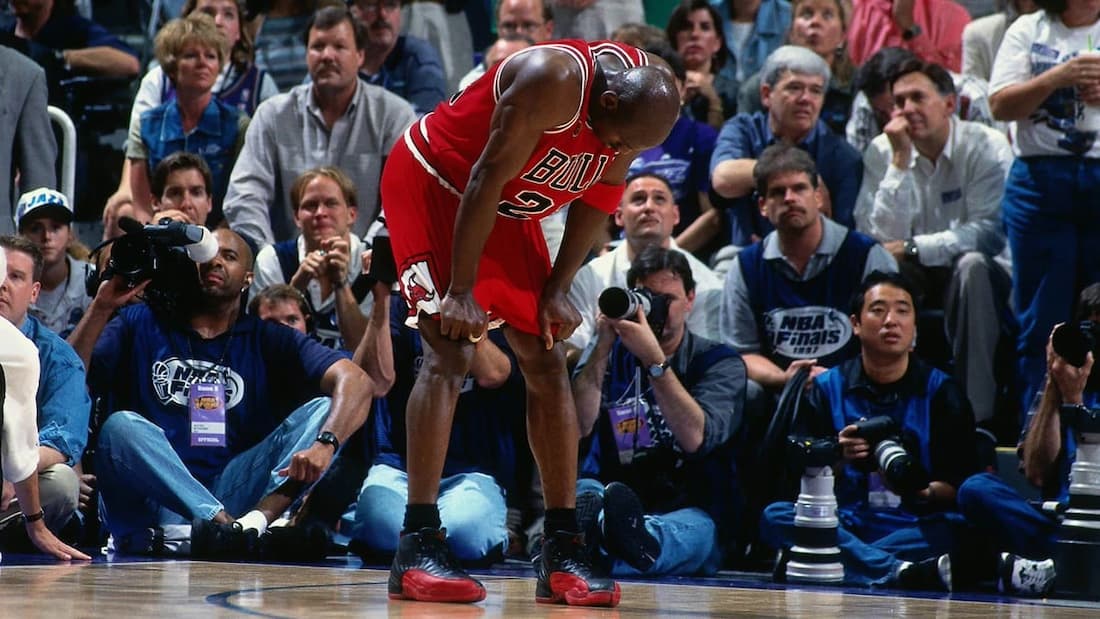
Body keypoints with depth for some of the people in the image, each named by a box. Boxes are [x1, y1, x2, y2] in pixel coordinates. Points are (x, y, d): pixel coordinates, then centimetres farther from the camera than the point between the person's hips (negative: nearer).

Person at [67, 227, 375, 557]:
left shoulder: (266, 341, 14)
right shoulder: (142, 325, 14)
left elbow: (355, 381, -2)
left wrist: (324, 444, -22)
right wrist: (101, 308, -9)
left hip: (230, 497, 1)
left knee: (322, 408, -13)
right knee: (121, 426, -30)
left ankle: (257, 519, -40)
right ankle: (223, 523, -47)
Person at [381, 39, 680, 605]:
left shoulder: (635, 106, -12)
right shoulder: (555, 80, -34)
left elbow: (597, 199, 2)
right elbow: (485, 181, -29)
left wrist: (556, 291, -3)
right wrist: (460, 292, -25)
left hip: (509, 210, 8)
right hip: (433, 183, -8)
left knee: (547, 364, 2)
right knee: (451, 354, -19)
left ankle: (561, 556, 5)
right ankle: (417, 550, -19)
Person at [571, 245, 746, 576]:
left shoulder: (719, 362, 7)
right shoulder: (609, 351, 14)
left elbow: (695, 438, -13)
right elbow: (576, 427, -4)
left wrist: (653, 359, -18)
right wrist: (604, 346, -9)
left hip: (684, 510, -2)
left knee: (696, 527, -37)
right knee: (583, 492, -32)